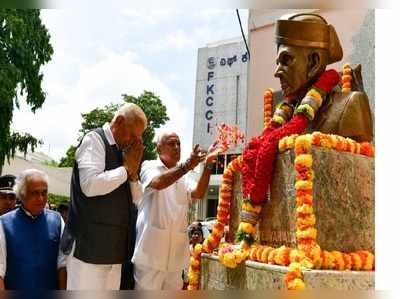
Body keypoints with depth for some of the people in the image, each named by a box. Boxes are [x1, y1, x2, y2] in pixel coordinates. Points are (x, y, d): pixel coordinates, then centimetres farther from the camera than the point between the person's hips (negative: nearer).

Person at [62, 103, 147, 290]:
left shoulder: (122, 149, 16)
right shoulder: (94, 140, -6)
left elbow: (136, 197, 20)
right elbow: (90, 185, -22)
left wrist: (133, 171, 1)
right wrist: (126, 168, -10)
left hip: (113, 246, 8)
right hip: (90, 245, -7)